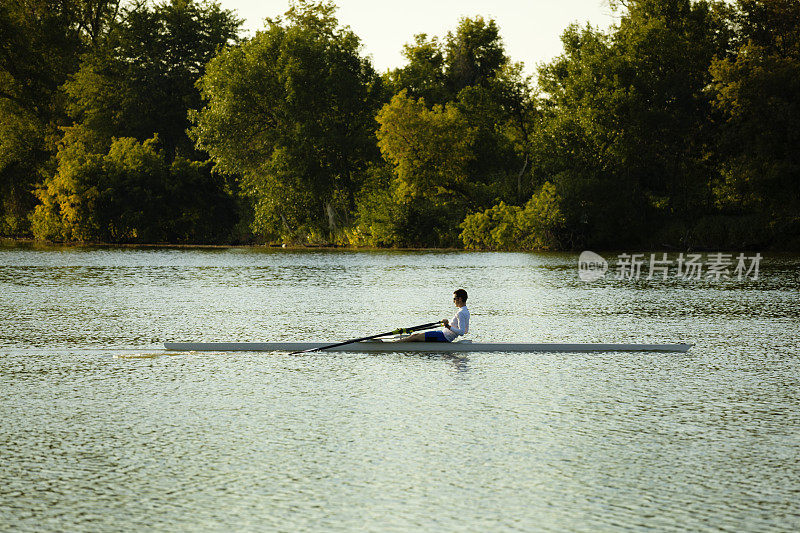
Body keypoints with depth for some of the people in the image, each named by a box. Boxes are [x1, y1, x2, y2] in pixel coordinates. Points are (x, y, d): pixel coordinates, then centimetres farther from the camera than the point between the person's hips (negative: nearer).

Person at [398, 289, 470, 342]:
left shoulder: (460, 313, -21)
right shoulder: (466, 312, 9)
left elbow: (461, 332, -28)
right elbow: (466, 331, 20)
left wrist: (448, 326, -32)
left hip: (444, 337, -10)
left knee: (415, 337, -7)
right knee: (415, 334, 12)